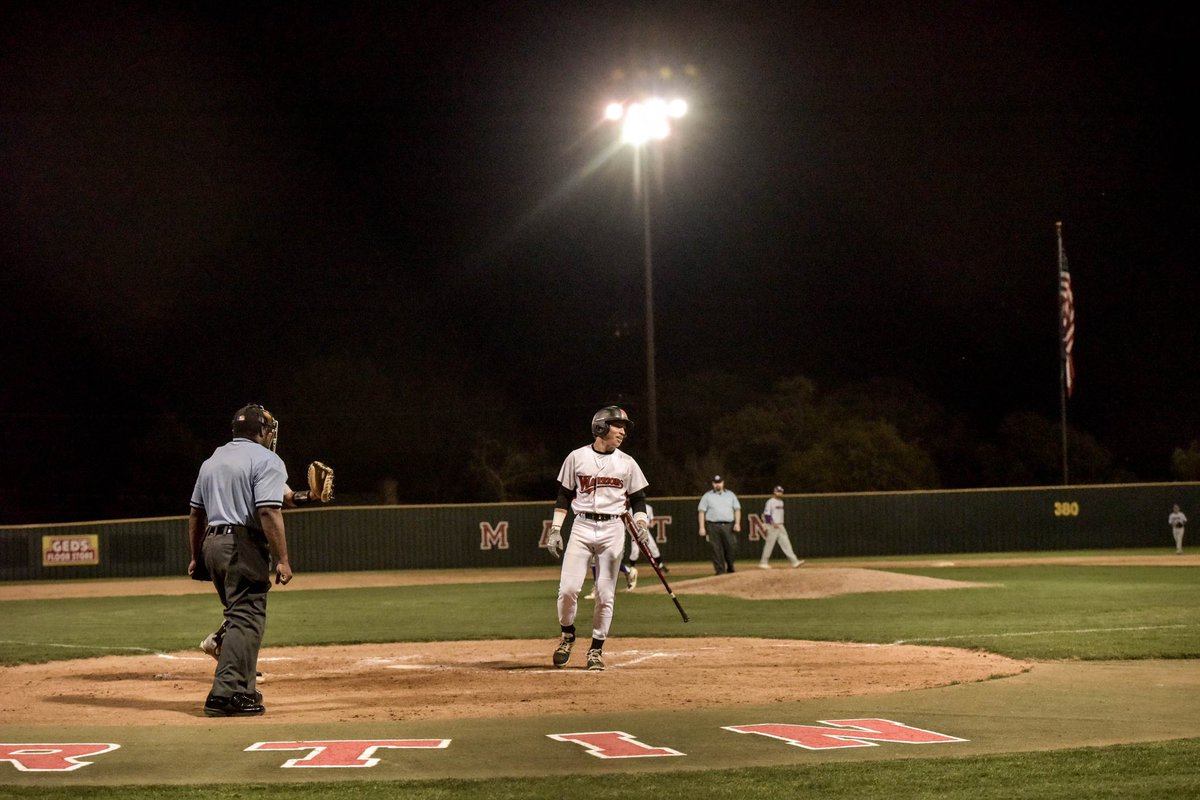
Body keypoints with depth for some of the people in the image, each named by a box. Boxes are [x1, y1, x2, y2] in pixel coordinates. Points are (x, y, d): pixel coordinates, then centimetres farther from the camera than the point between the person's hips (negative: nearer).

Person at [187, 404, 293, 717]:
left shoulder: (212, 460, 19)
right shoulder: (266, 461, -5)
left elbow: (196, 514, 20)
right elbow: (269, 512, -17)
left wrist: (196, 557, 25)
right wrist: (282, 560, -17)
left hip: (212, 544, 8)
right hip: (244, 547, -8)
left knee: (240, 617, 19)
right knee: (247, 618, -9)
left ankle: (242, 688, 22)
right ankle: (226, 694, -18)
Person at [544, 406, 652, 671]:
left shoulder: (627, 463, 8)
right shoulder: (577, 457, 5)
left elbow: (638, 499, 12)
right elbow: (563, 497, 8)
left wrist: (641, 523, -7)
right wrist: (555, 530, 0)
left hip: (612, 529, 1)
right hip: (582, 527, -1)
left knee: (605, 594, -2)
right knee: (568, 588, -11)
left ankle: (596, 649, 10)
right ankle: (567, 636, 14)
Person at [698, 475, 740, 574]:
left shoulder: (730, 495, 14)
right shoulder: (707, 496, 9)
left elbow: (737, 509, 10)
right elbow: (702, 511, 5)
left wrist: (737, 523, -5)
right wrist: (702, 527, -5)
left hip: (728, 526, 1)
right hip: (713, 525, -1)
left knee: (732, 547, -8)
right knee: (717, 550, -4)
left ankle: (730, 568, 12)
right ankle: (720, 571, 1)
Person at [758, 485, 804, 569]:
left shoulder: (780, 502, 16)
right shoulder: (770, 502, -10)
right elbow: (766, 514, -16)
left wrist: (780, 523, 18)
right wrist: (773, 523, -22)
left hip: (780, 526, 8)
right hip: (772, 526, -8)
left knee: (785, 542, 2)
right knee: (770, 544, -4)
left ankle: (793, 561, -2)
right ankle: (763, 562, 4)